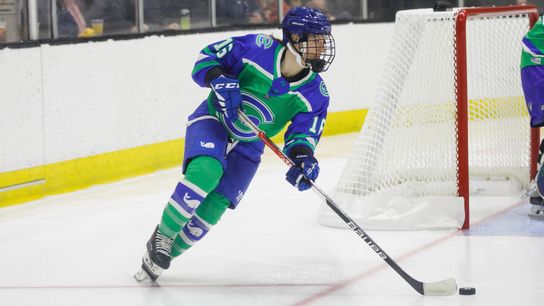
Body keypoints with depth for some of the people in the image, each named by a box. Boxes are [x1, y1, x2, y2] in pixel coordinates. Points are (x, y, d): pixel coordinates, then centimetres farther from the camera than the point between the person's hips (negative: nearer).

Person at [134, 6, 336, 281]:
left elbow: (304, 132, -10)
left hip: (247, 145, 4)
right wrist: (218, 80, -31)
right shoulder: (259, 48, -21)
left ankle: (160, 256, 9)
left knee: (214, 207, -8)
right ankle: (162, 236, -14)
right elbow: (207, 57, -12)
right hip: (212, 121, -4)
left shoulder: (315, 94, -12)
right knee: (205, 173, -32)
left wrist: (303, 155, -31)